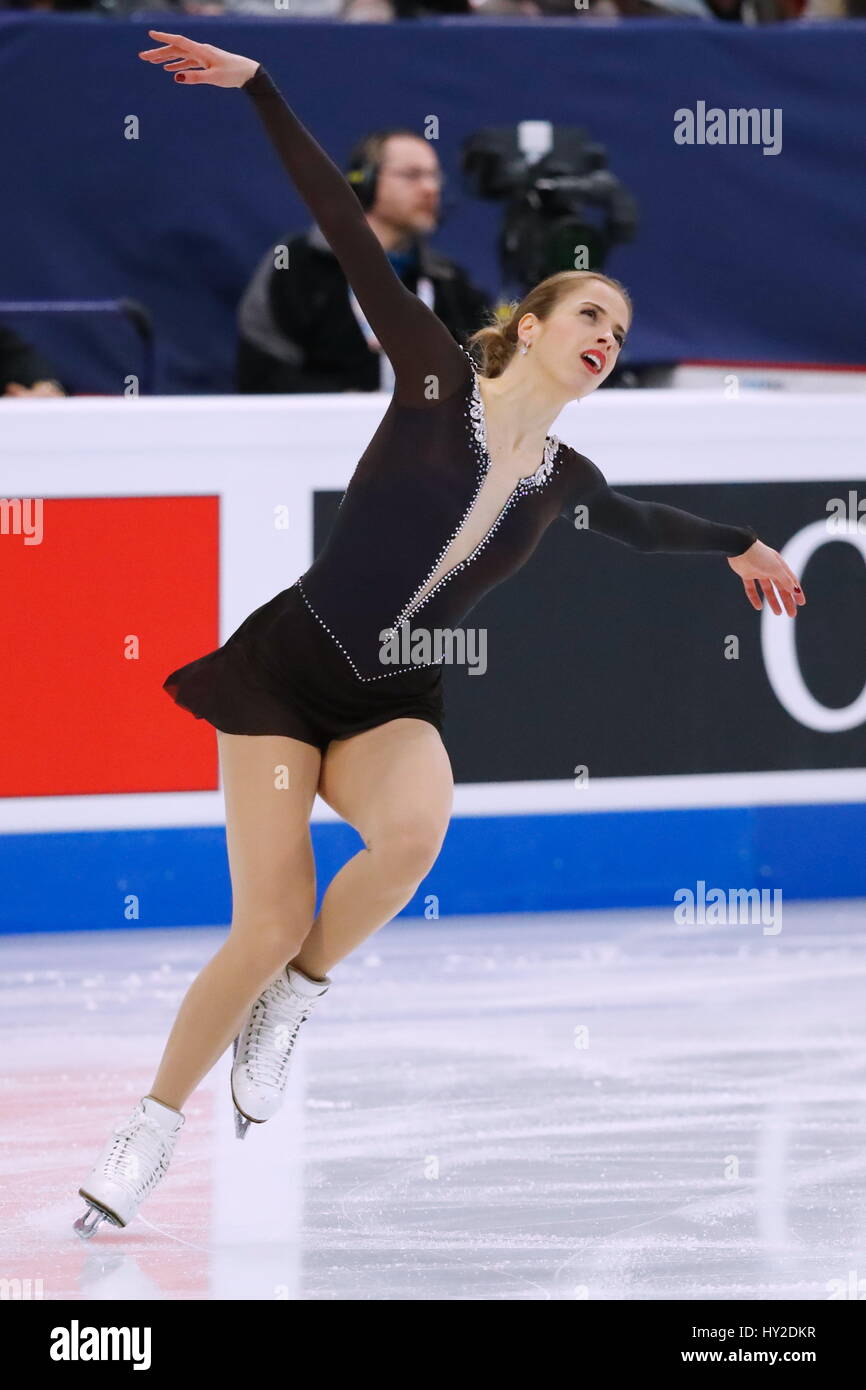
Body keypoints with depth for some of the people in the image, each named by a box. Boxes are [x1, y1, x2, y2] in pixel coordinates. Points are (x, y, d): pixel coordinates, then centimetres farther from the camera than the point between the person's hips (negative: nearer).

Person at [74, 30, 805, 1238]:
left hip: (394, 703, 3)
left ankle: (297, 997, -7)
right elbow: (350, 234, -7)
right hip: (287, 665, -3)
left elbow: (642, 522, 34)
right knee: (267, 931, -12)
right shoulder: (438, 379, -4)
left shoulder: (565, 480, 9)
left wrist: (739, 545, 49)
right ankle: (156, 1122, 9)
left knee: (415, 829, -33)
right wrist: (258, 88, -10)